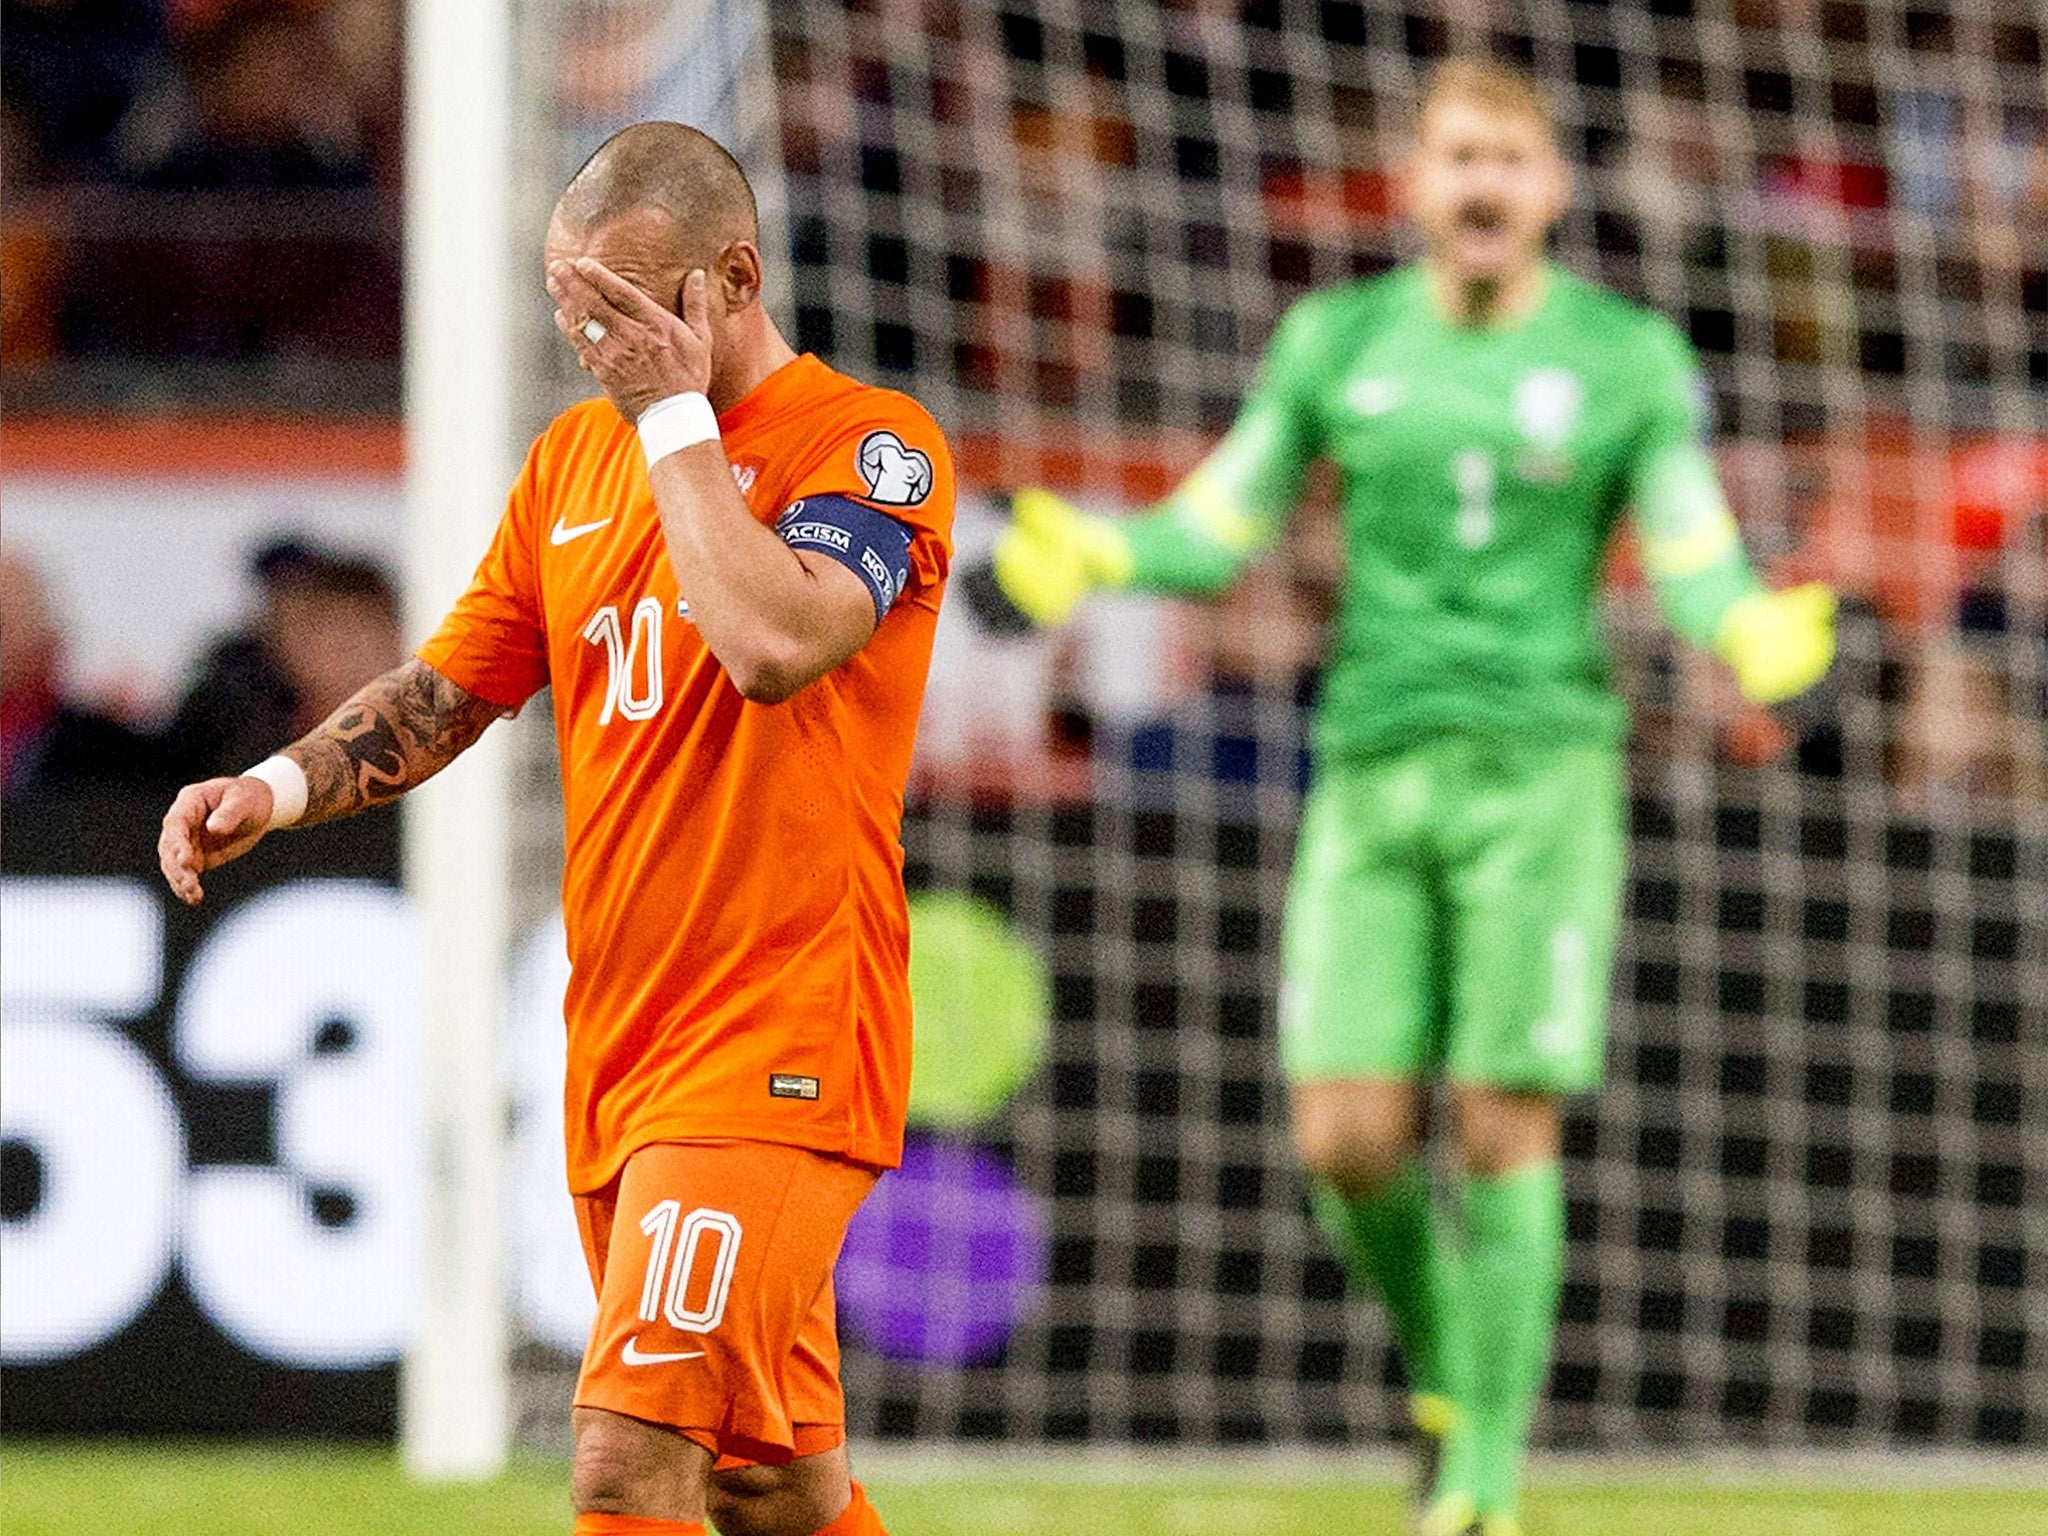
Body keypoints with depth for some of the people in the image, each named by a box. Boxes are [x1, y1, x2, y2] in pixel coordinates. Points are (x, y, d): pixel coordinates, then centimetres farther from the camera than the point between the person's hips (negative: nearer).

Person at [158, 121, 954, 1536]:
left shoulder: (870, 442, -7)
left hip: (777, 1047, -8)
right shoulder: (576, 455, 15)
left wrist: (675, 412, -15)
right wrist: (282, 787, -1)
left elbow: (777, 644, -25)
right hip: (618, 1048, 8)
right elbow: (450, 688, 17)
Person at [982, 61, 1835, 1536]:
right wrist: (1091, 555, -13)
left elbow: (1701, 568, -4)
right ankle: (1444, 1372, 23)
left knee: (1503, 1133, -6)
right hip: (1374, 776, 2)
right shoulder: (1338, 340, 7)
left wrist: (1757, 635, -28)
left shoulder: (1630, 358, 0)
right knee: (1347, 1141, -6)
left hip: (1542, 774, -2)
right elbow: (1217, 529, 8)